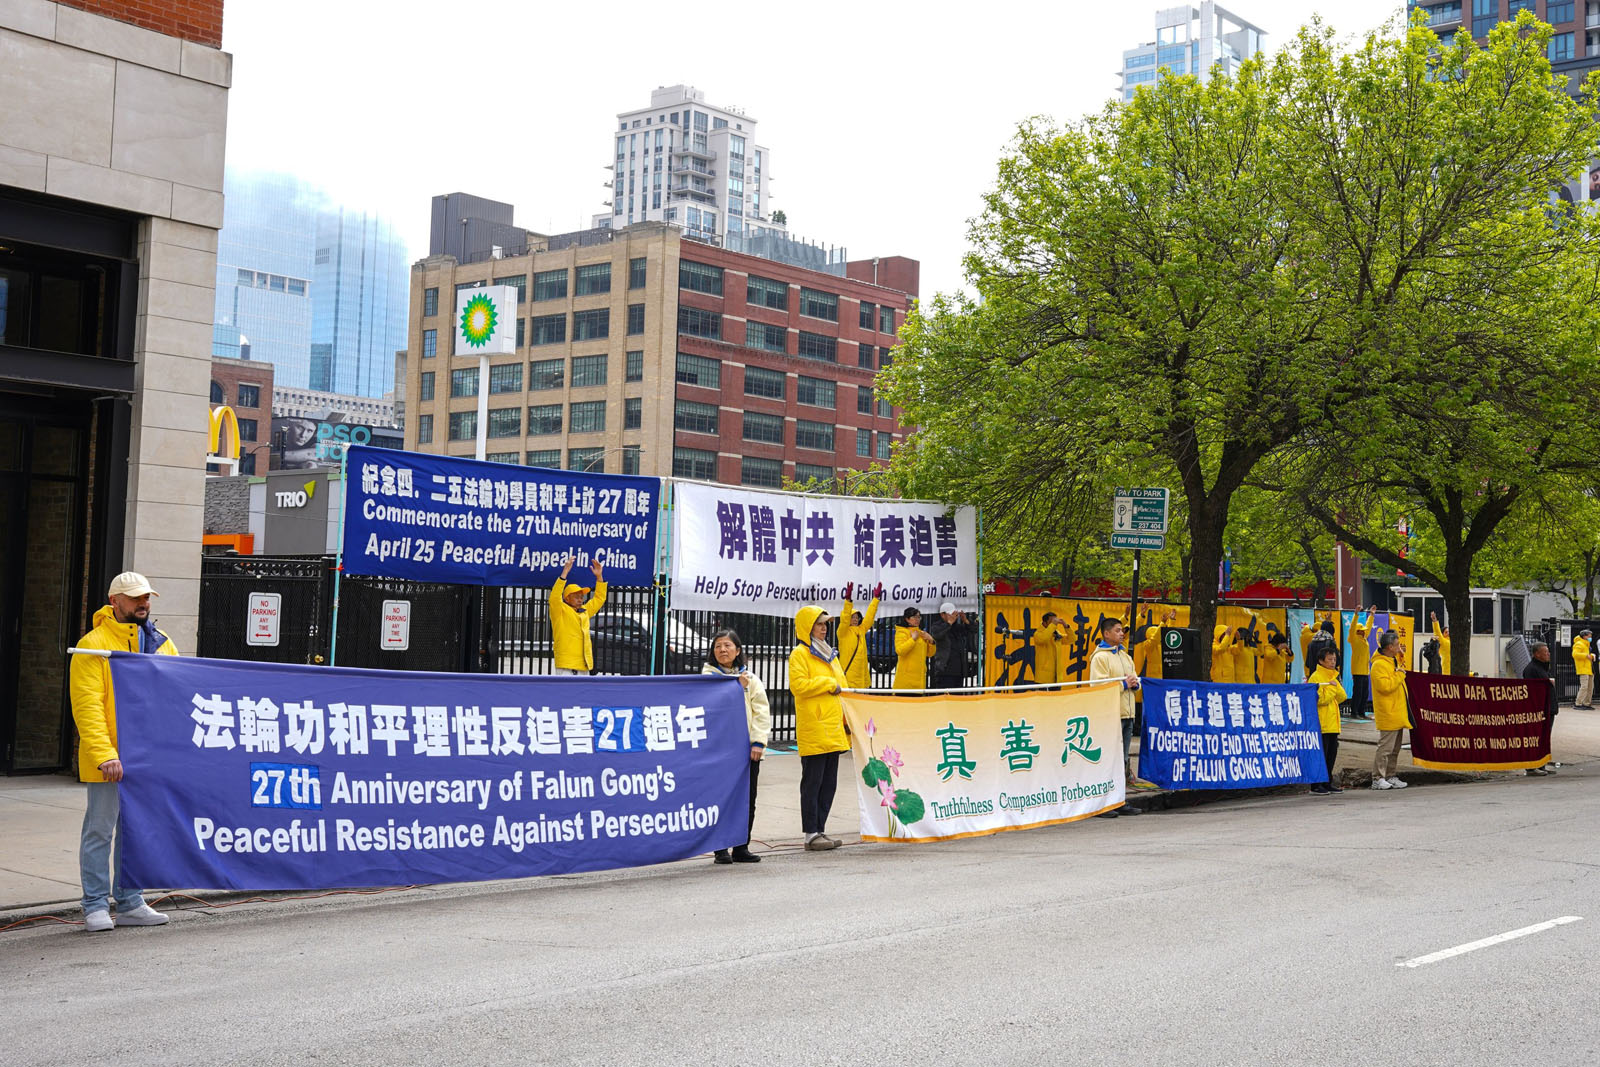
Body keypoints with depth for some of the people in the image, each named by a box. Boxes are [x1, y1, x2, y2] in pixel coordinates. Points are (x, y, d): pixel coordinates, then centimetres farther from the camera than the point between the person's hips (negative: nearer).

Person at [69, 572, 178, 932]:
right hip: (107, 760, -6)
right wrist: (104, 754, -22)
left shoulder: (162, 644, 12)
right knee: (100, 830, 1)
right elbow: (87, 706, -13)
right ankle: (96, 906, 9)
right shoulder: (93, 645, -6)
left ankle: (129, 904, 20)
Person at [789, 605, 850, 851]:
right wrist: (829, 683, -12)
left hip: (833, 728, 8)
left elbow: (842, 685, 24)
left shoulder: (829, 654, 20)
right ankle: (811, 835, -2)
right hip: (813, 730, -8)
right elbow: (798, 685, -19)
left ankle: (820, 830, 17)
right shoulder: (800, 654, -6)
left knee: (829, 783, 10)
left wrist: (848, 717, 15)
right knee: (812, 782, -5)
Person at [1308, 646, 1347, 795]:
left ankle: (1327, 783, 17)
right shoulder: (1316, 677, -9)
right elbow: (1320, 699, -18)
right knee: (1321, 754, -8)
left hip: (1333, 723, 8)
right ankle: (1316, 785, -4)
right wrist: (1332, 688, -11)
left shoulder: (1333, 677, 19)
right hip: (1321, 724, -8)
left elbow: (1343, 697, 11)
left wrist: (1335, 686, -4)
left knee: (1332, 753, 10)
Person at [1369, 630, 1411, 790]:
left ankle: (1390, 777, 20)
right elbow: (1385, 686, -26)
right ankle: (1378, 779, -5)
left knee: (1395, 748, 13)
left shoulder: (1393, 662, 18)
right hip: (1388, 714, -10)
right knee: (1385, 746, -9)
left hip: (1397, 714, 10)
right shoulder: (1379, 665, -15)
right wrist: (1399, 675, -17)